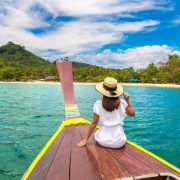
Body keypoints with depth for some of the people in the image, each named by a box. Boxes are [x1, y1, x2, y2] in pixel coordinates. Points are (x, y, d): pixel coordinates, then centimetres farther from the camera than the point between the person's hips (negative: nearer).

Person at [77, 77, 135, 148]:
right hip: (119, 143, 2)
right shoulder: (122, 103, -8)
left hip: (103, 141, -1)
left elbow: (94, 123, -8)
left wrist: (85, 139, 2)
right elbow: (132, 113, 8)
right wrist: (128, 100, 9)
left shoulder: (98, 104, -12)